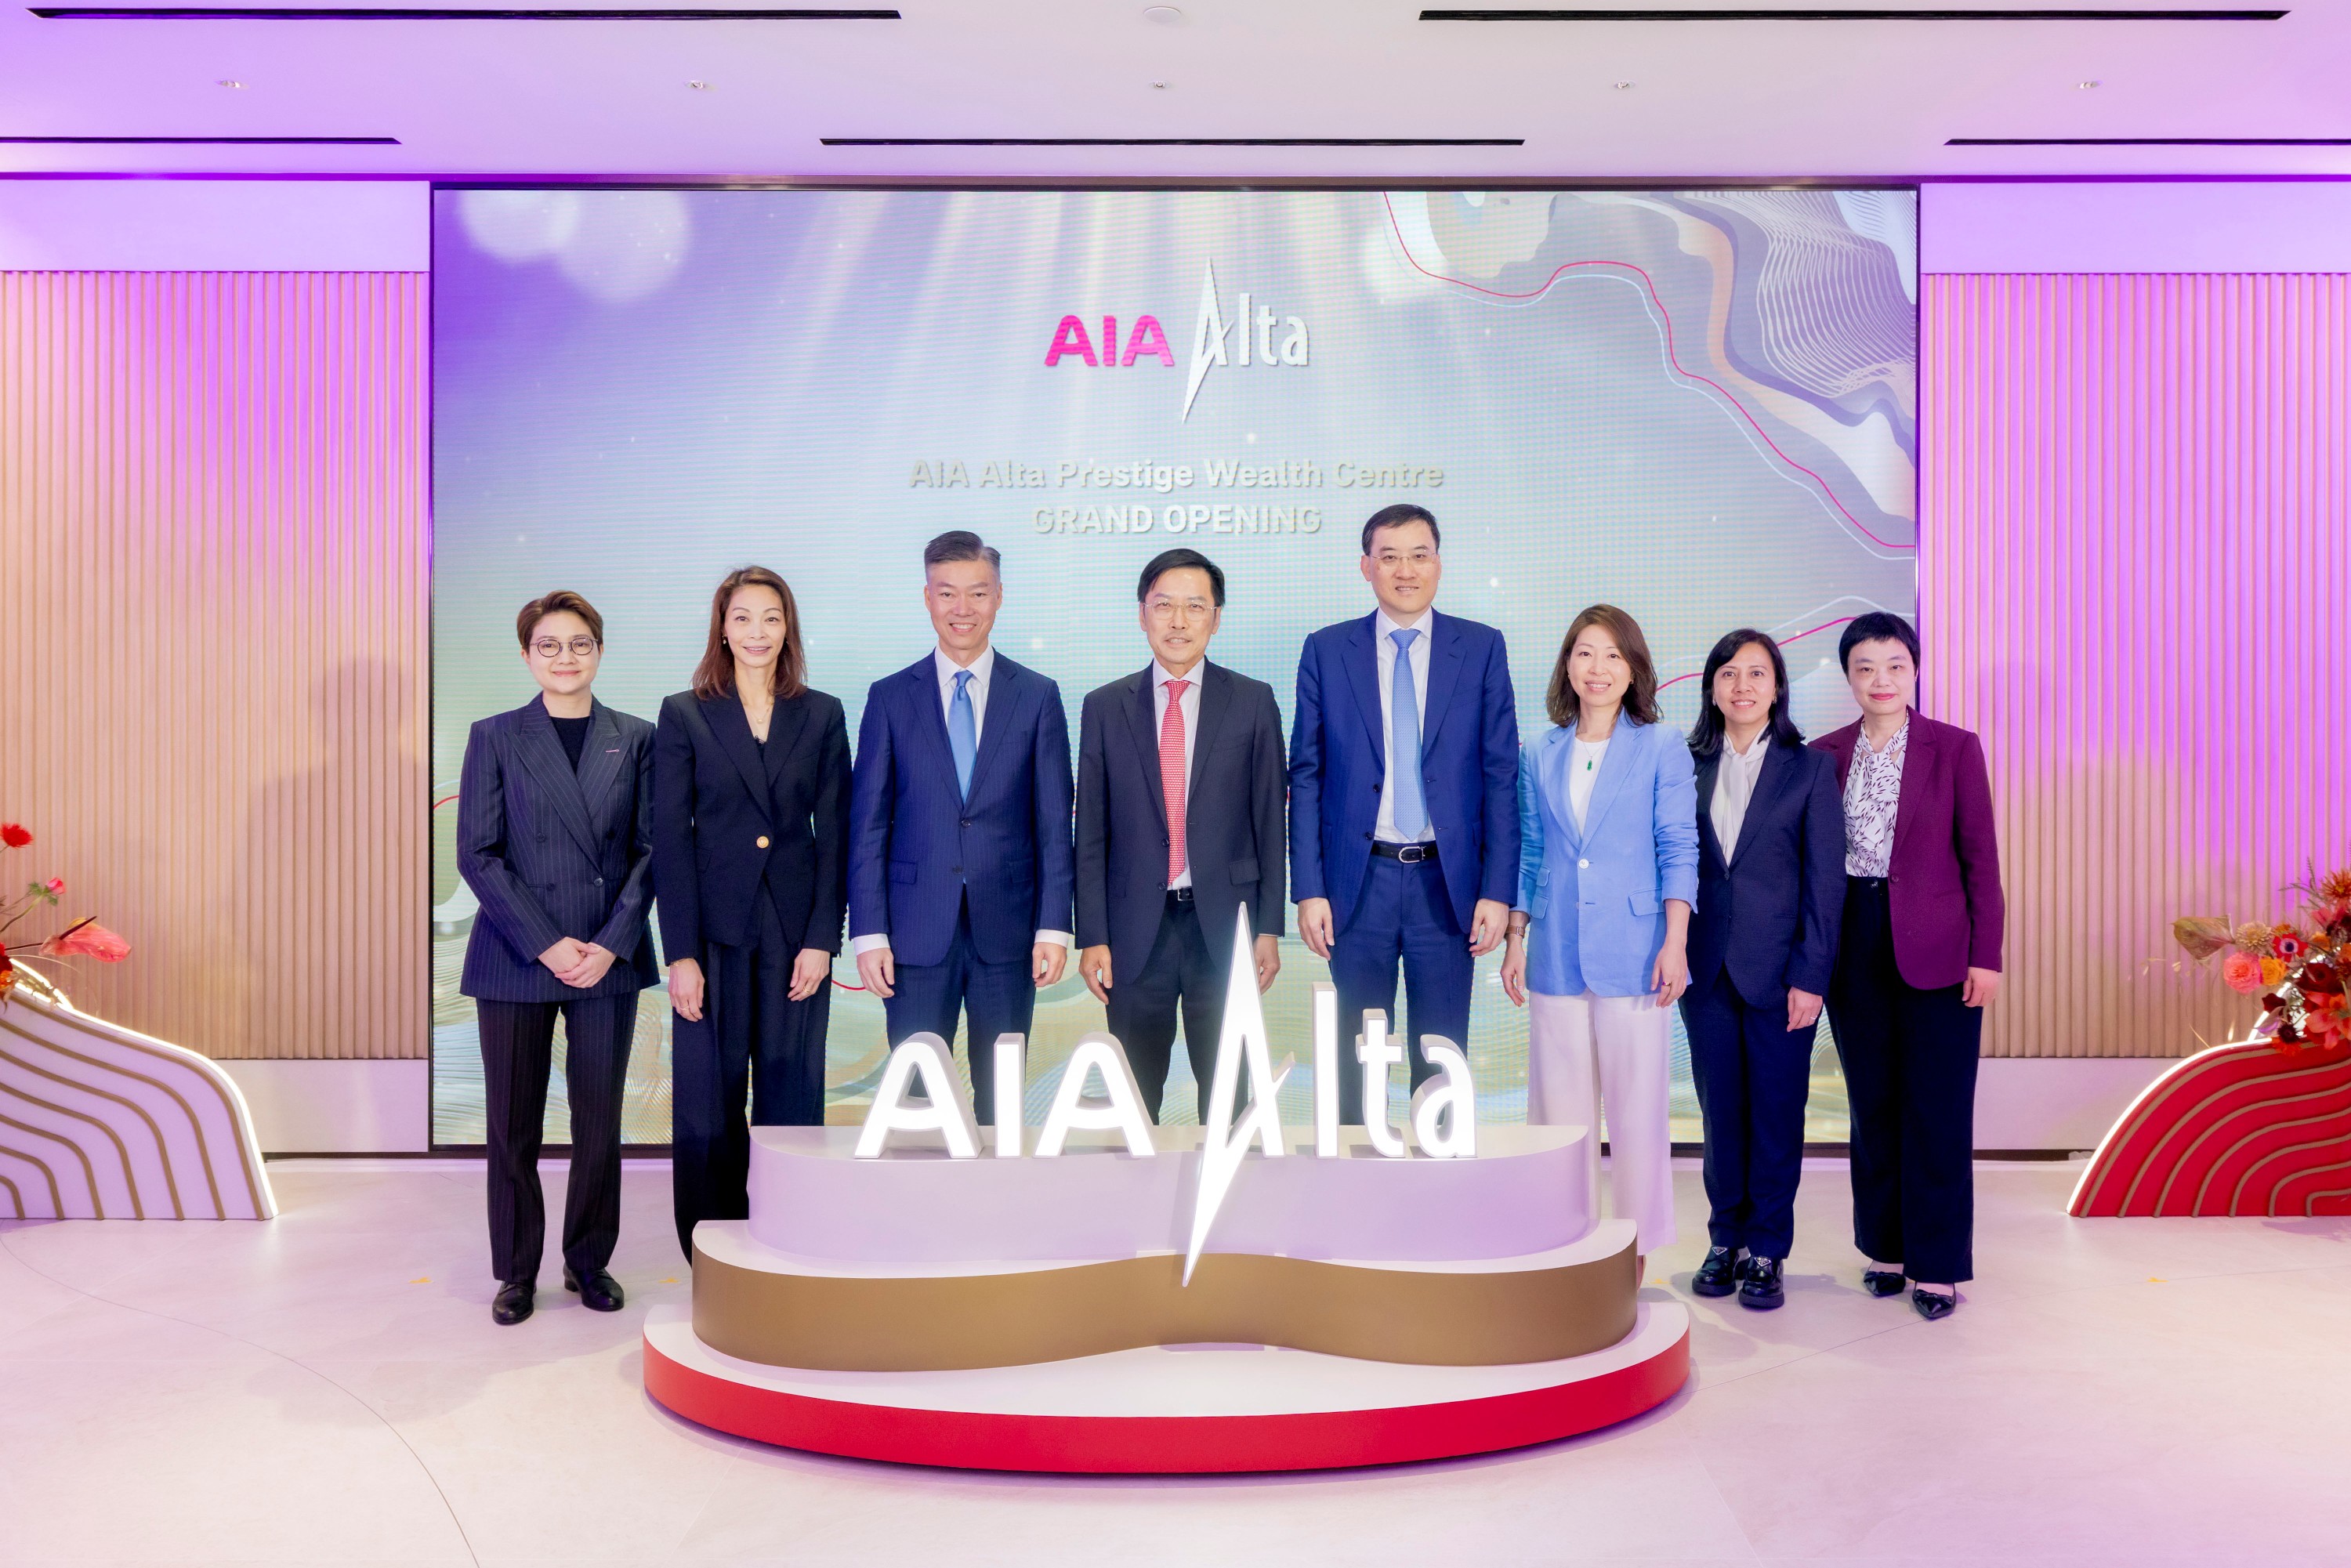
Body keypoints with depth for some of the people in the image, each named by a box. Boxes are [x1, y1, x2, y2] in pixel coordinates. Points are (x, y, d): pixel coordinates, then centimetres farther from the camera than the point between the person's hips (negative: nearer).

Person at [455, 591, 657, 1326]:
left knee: (599, 1121, 6)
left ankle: (589, 1260, 23)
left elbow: (650, 850, 4)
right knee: (513, 1126, 5)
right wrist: (546, 944, -11)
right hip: (514, 960, -1)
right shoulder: (494, 737, 3)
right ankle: (517, 1271, 20)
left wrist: (612, 943, -8)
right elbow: (477, 855, -2)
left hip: (608, 961, 1)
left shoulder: (635, 739, 6)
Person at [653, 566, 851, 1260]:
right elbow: (670, 839, -1)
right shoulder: (683, 715, 3)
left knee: (792, 1101, 6)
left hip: (796, 934, 1)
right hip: (714, 931, -1)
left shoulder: (823, 716, 7)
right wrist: (680, 954, -8)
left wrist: (821, 940, -5)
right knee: (707, 1106, 2)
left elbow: (834, 834, 4)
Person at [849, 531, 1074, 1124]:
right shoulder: (890, 697, 5)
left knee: (1001, 1099, 8)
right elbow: (867, 825, 3)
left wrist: (1054, 925, -4)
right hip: (917, 933, 0)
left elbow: (1054, 823, 3)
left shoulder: (1037, 696, 5)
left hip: (1007, 932, 0)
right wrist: (868, 934, -4)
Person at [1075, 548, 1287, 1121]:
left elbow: (1270, 820, 3)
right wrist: (1092, 936, -1)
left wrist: (1269, 927, 0)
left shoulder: (1253, 702, 3)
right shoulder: (1104, 706, 5)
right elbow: (1091, 832, 4)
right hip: (1135, 928, 1)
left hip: (1223, 925, 0)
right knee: (1135, 1092, 9)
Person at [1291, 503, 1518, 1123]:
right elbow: (1305, 775, 3)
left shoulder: (1482, 648, 4)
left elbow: (1501, 775, 2)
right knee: (1355, 1059, 8)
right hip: (1358, 883, 0)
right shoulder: (1326, 651, 4)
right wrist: (1308, 889, -3)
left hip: (1446, 883, 0)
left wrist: (1498, 890, -4)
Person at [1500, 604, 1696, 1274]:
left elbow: (1679, 849, 0)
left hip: (1632, 954, -3)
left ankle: (1637, 1250, 12)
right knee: (1559, 1108, 6)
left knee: (1637, 1107, 0)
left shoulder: (1662, 748, 3)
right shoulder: (1541, 754, 11)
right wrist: (1515, 941, 9)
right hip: (1555, 956, 3)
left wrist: (1675, 943, -8)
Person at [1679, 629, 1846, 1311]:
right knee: (1720, 1109, 10)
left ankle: (1766, 1252, 15)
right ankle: (1726, 1238, 23)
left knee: (1776, 1112, 4)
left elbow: (1825, 879, -3)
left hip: (1779, 966, -2)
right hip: (1706, 965, 2)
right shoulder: (1688, 766, 6)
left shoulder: (1810, 767, 0)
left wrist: (1811, 975, -9)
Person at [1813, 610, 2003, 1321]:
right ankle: (1885, 1247, 24)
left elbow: (1980, 856, -2)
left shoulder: (1956, 748, -1)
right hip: (1856, 948, 3)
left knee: (1938, 1109, 0)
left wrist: (1986, 955, -6)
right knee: (1873, 1103, 11)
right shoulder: (1825, 755, 5)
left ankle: (1938, 1264, 11)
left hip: (1935, 949, -3)